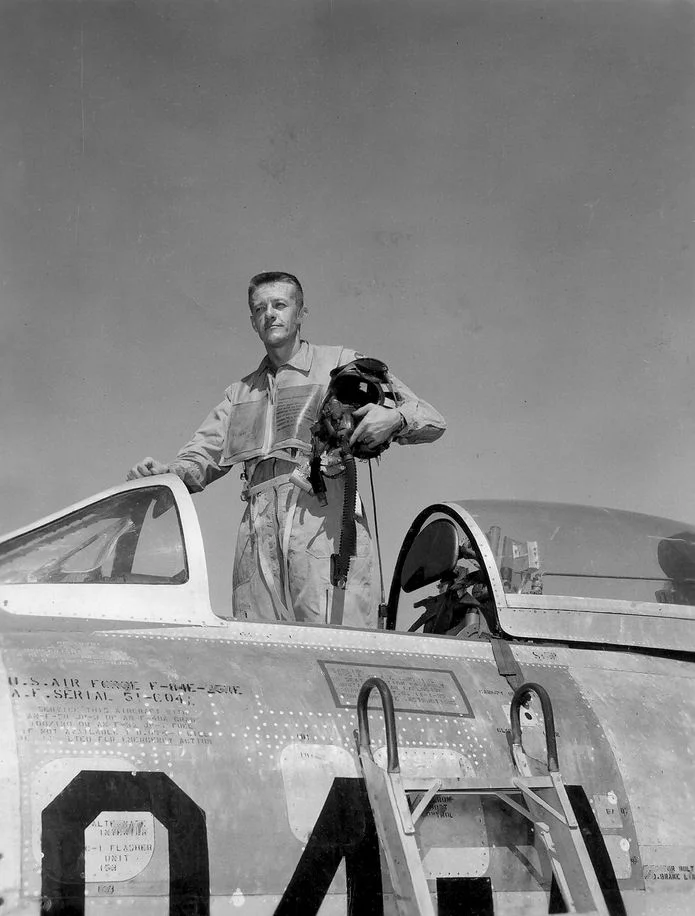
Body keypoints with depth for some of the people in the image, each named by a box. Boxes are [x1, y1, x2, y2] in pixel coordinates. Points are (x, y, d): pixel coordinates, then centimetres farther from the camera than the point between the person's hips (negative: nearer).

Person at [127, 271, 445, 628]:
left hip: (325, 521, -4)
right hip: (258, 528, 4)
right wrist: (167, 472, 0)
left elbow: (431, 421, 12)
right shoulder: (241, 392, 31)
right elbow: (202, 456, 22)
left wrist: (394, 418, -10)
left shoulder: (341, 364, 16)